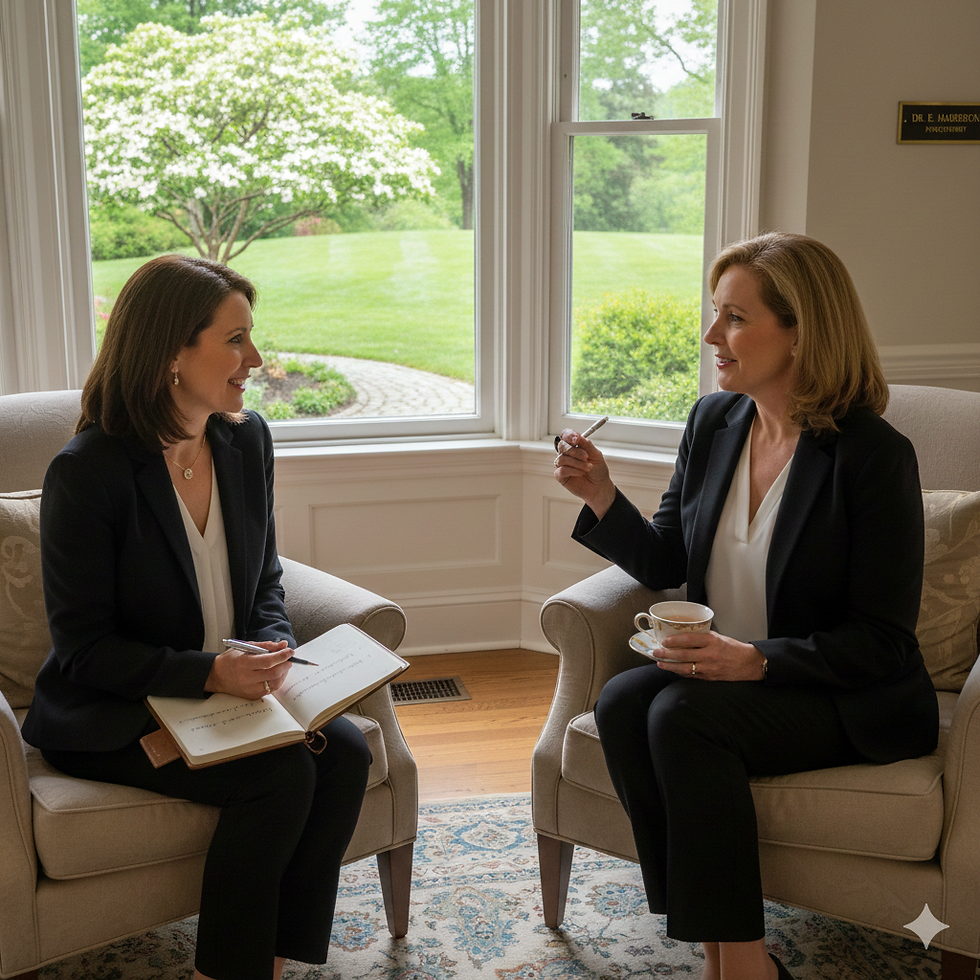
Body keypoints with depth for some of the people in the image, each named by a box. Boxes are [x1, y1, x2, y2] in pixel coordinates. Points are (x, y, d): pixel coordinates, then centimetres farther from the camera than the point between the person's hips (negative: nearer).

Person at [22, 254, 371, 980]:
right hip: (108, 718, -6)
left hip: (229, 687, 6)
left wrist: (272, 645, -9)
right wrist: (207, 672, -27)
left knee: (345, 750, -18)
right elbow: (83, 646, -15)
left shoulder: (247, 439, 1)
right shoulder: (87, 471, -18)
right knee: (282, 773, -26)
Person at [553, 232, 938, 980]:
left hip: (847, 699, -6)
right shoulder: (713, 421, 4)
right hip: (720, 671, 6)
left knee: (683, 716, -31)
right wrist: (603, 499, -6)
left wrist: (756, 660, -27)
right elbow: (666, 564, 12)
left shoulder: (875, 456, -16)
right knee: (621, 702, -23)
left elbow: (883, 640, -15)